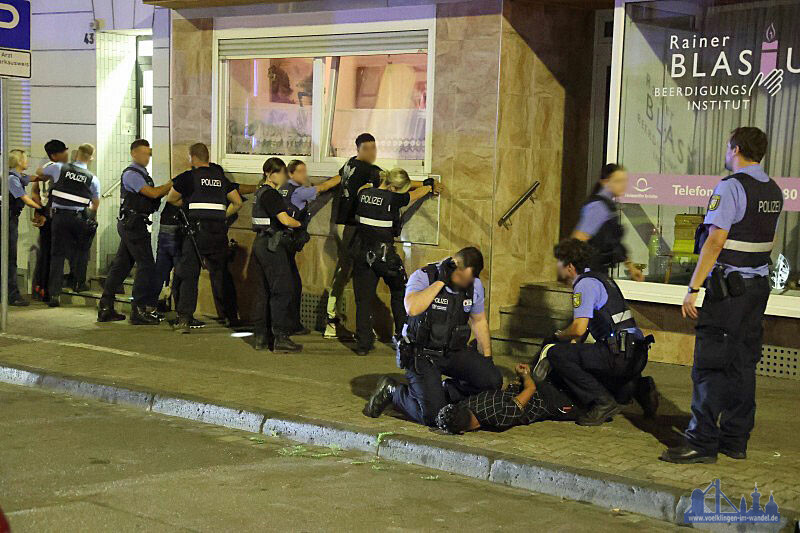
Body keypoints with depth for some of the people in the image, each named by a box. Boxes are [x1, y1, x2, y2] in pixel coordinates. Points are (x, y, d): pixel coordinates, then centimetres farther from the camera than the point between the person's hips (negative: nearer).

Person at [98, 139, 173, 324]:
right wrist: (171, 184, -9)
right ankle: (139, 310, -7)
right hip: (133, 224, -10)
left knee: (121, 265, 11)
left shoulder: (142, 173, 20)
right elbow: (153, 193, -18)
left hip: (130, 226, 10)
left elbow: (153, 194, 18)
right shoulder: (130, 174, -12)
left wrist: (169, 187, 4)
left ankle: (105, 308, 16)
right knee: (146, 265, -9)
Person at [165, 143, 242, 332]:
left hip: (198, 230, -4)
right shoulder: (221, 177, 14)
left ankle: (185, 319, -7)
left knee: (189, 275, 1)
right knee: (219, 274, 14)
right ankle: (231, 316, 18)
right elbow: (238, 203, 16)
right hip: (219, 231, 4)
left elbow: (171, 198, 13)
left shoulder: (189, 177, 1)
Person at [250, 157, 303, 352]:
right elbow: (285, 220, -22)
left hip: (261, 244, 10)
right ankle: (281, 339, -6)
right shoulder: (271, 194, -15)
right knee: (282, 290, -6)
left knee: (265, 290, 13)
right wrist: (301, 223, -3)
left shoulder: (261, 192, 15)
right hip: (272, 246, -10)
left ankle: (261, 336, 17)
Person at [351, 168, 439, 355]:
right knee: (399, 294, 18)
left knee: (363, 299, 7)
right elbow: (415, 195, 4)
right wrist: (429, 186, 25)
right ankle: (403, 337, 22)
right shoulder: (392, 199, -14)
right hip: (384, 254, -4)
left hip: (362, 253, 4)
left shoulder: (364, 193, -2)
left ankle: (363, 343, 5)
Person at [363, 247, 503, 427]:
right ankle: (391, 391, 12)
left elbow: (479, 320, 15)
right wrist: (440, 281, -30)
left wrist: (487, 358, 15)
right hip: (422, 353, -5)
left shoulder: (474, 285, -1)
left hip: (455, 351, 6)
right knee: (433, 417, -16)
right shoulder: (423, 276, -16)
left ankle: (444, 392, 8)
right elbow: (412, 308, -36)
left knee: (493, 381, -16)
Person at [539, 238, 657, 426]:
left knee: (555, 353, -12)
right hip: (637, 355, 10)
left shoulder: (585, 284, -8)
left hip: (620, 355, -10)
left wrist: (559, 335, 3)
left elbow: (579, 328, -16)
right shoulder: (599, 278, 23)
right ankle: (637, 387, 11)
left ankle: (603, 402, -14)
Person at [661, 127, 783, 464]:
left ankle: (702, 443, -4)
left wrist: (694, 288, -17)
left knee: (709, 366, -5)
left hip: (728, 287, -8)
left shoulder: (730, 187, -14)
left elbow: (715, 242, -19)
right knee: (743, 366, 12)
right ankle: (736, 441, 16)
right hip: (759, 285, 8)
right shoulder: (774, 191, 12)